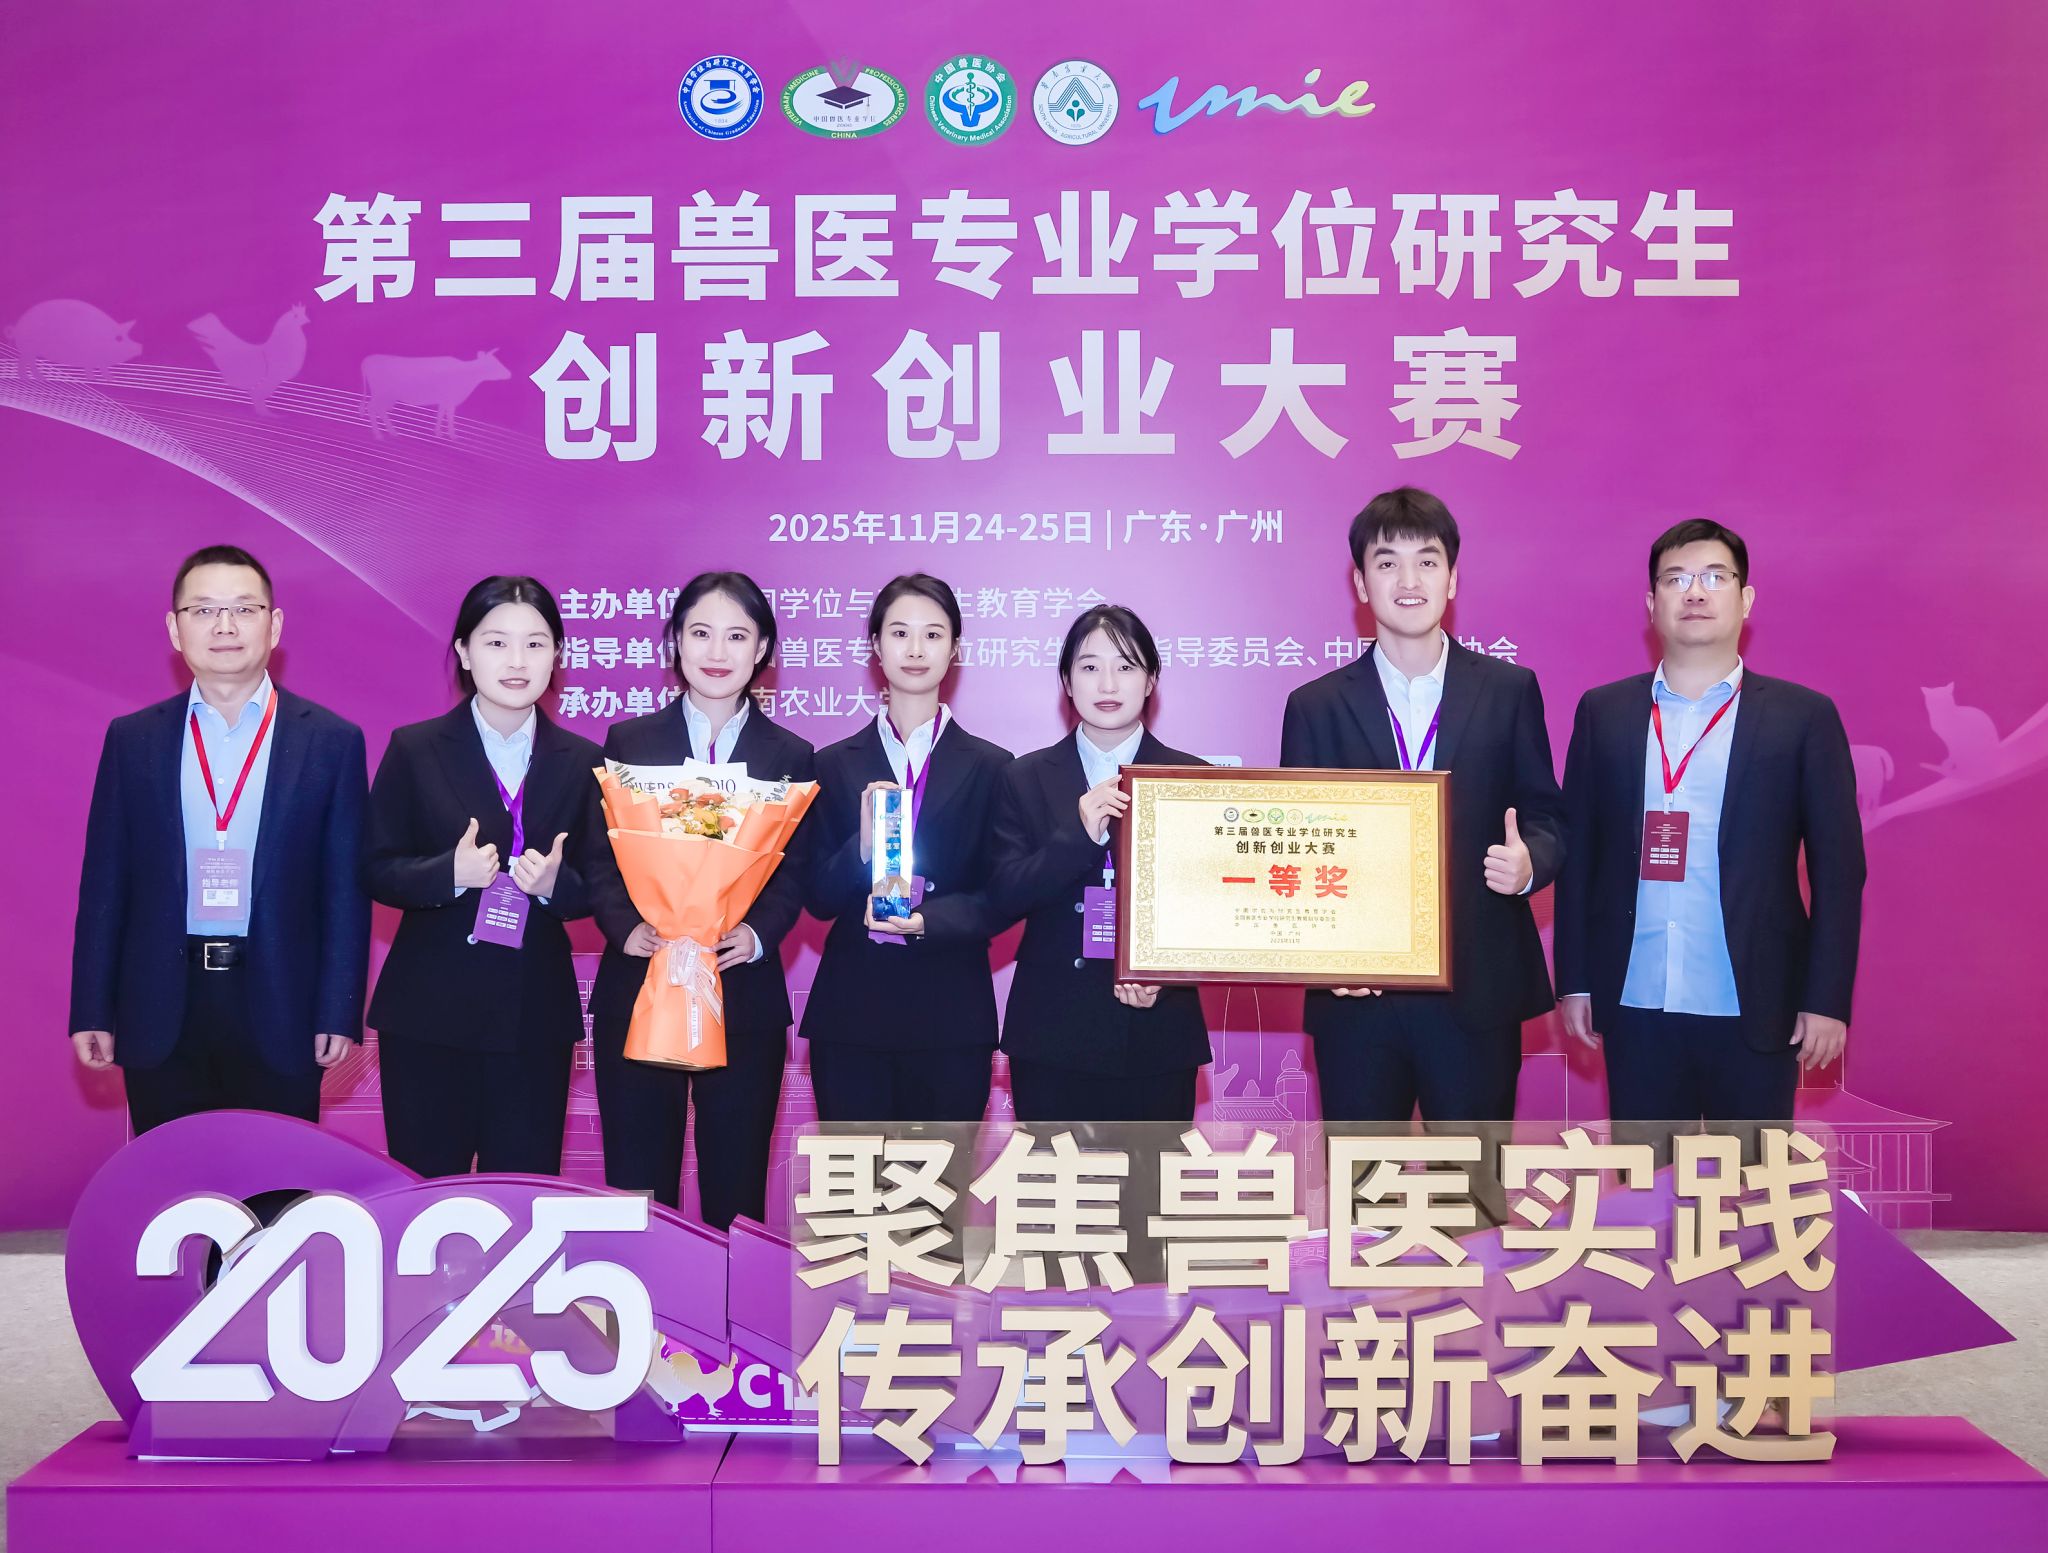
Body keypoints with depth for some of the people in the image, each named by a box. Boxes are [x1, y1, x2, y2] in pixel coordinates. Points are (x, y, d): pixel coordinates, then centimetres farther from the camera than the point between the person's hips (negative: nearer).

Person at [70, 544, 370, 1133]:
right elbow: (105, 880, 7)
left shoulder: (332, 741, 1)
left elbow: (346, 887, 0)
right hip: (161, 1015, 1)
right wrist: (91, 1011, 3)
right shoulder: (133, 739, 6)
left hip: (278, 1011, -1)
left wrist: (339, 1013, -5)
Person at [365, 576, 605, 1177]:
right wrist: (450, 873, -20)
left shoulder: (580, 761, 5)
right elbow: (376, 870, -2)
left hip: (536, 1014, 2)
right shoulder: (415, 749, 0)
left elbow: (596, 886, 5)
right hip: (429, 1012, -1)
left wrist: (554, 883, -16)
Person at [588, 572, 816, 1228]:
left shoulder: (791, 757, 8)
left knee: (735, 1197, 6)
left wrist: (757, 935, -15)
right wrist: (627, 929, -15)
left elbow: (794, 873, 4)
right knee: (637, 1194, 4)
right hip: (638, 994, 0)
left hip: (746, 999, 0)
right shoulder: (628, 742, 8)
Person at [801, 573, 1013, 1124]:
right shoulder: (834, 765, 8)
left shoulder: (991, 768, 5)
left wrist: (926, 921, -16)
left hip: (951, 1017, -1)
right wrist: (863, 847, -16)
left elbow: (999, 901, 2)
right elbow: (819, 899, 4)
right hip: (850, 1014, 1)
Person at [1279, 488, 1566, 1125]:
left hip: (1478, 993, 0)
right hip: (1356, 996, 0)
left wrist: (1528, 863, -16)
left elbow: (1546, 817, 7)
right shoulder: (1315, 708, 4)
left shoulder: (1510, 691, 5)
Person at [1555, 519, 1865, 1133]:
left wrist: (1827, 1001, -5)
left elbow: (1838, 868, 0)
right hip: (1636, 1009, 2)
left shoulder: (1803, 716, 1)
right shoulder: (1603, 712, 7)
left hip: (1754, 1010, -1)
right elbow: (1577, 853, 7)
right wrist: (1574, 982, 4)